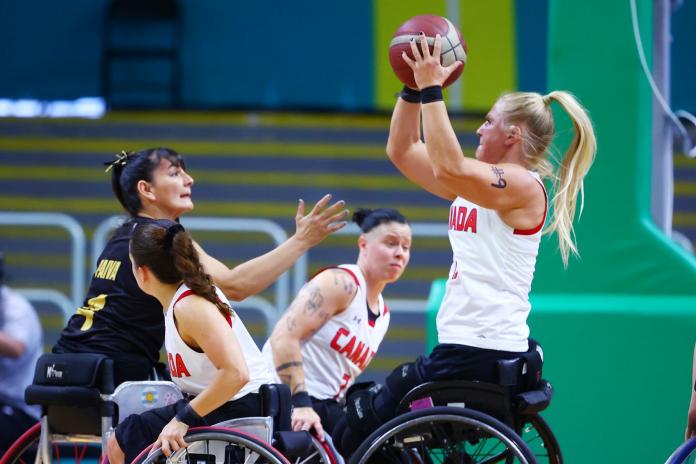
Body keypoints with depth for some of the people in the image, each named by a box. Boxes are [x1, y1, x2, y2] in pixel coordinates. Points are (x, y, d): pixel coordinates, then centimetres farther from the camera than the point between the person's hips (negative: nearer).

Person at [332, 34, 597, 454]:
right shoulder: (475, 184, 16)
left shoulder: (524, 186, -12)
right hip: (461, 345, 10)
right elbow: (402, 151, 18)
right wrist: (415, 87, 7)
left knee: (361, 429, -10)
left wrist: (432, 89, -26)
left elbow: (449, 168, -30)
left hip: (483, 353, -10)